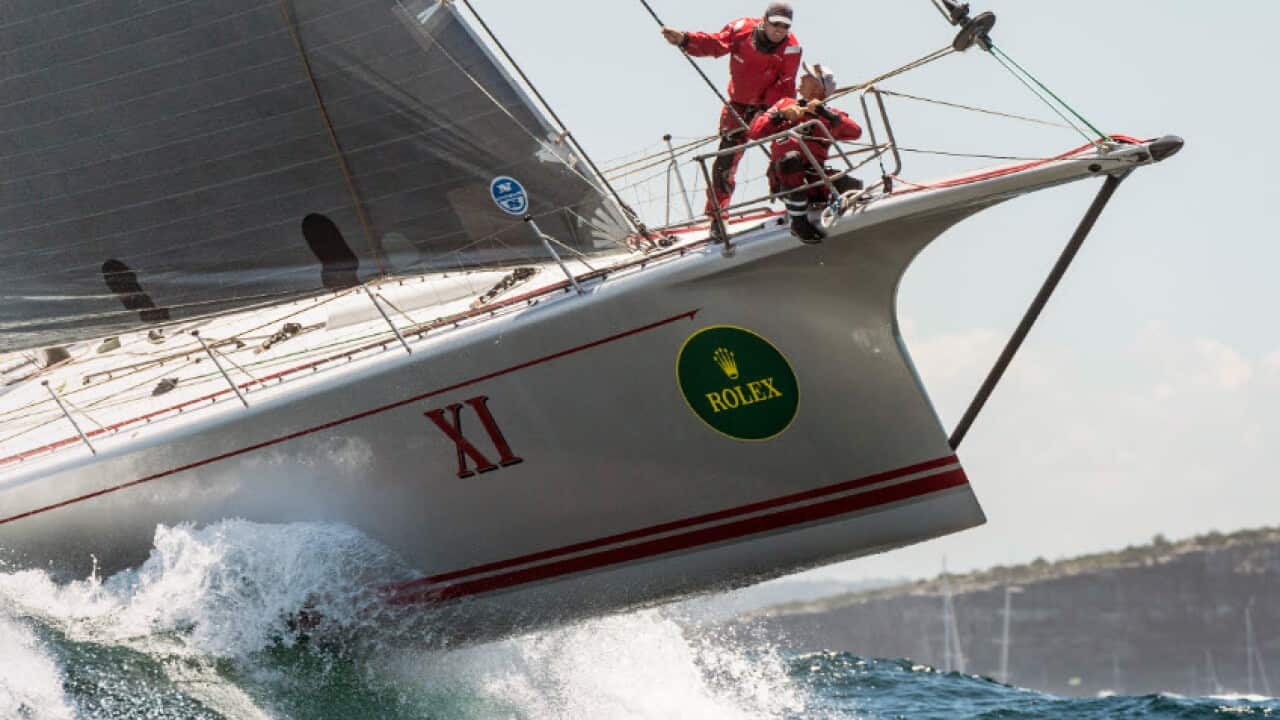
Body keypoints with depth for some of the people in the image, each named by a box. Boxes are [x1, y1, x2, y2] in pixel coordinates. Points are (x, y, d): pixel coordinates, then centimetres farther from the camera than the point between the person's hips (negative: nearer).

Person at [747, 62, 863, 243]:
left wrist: (824, 113, -15)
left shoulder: (830, 117, 11)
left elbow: (855, 132, -9)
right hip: (784, 180, -1)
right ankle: (798, 222, -25)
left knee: (853, 187, -25)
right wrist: (781, 116, -11)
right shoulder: (785, 104, 12)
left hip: (814, 181, 1)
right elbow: (754, 132, 3)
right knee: (791, 157, -36)